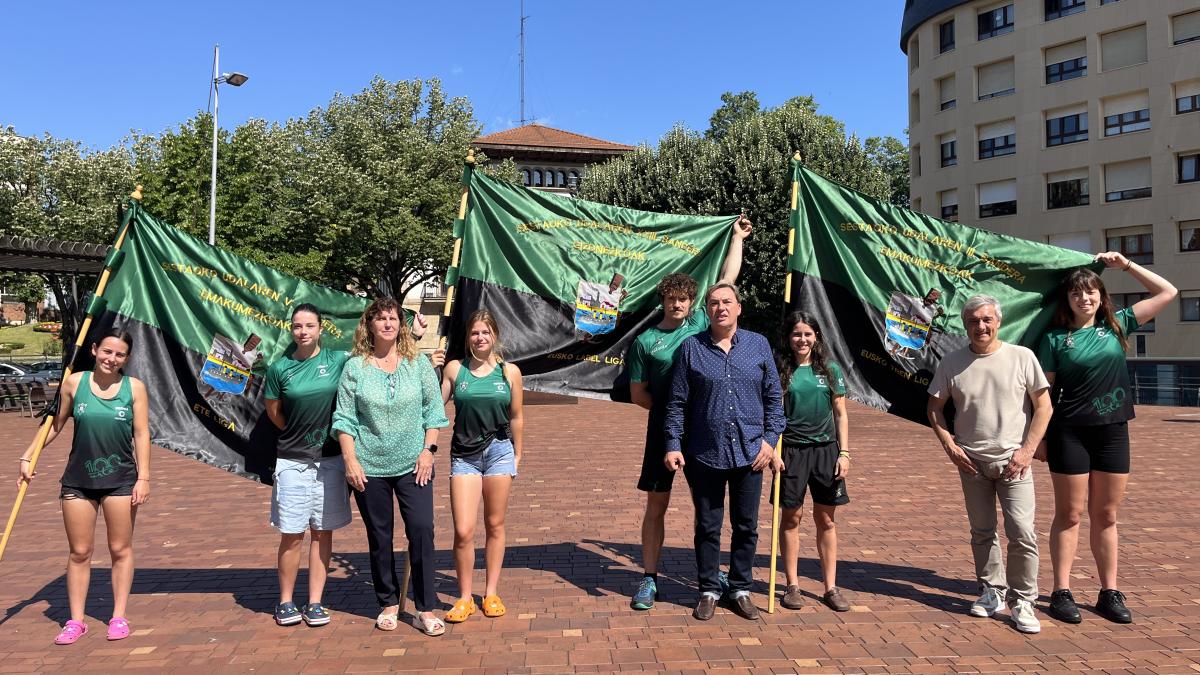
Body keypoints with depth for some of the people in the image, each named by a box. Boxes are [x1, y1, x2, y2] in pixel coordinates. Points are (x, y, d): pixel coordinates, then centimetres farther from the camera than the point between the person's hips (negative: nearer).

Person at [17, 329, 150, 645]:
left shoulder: (134, 387, -4)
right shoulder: (74, 383, -1)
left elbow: (141, 434, -5)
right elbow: (55, 424, 10)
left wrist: (143, 477, -9)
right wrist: (28, 456, 6)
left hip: (120, 480, -1)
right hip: (78, 480, 2)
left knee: (121, 550, 6)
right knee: (79, 552, 8)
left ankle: (119, 617, 16)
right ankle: (76, 620, 17)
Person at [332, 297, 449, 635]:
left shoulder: (419, 363, 3)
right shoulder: (355, 367, 0)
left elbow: (434, 411, 5)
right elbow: (344, 418, 0)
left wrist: (428, 449, -3)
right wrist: (350, 459, -7)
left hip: (413, 464, 0)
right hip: (370, 467, 0)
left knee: (422, 530, -6)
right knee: (379, 537, 9)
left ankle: (425, 609, 5)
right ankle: (389, 604, 25)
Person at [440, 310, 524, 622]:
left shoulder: (510, 372, 3)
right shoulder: (454, 369, 2)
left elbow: (516, 417, 9)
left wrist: (517, 457, 11)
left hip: (499, 452, 1)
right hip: (463, 456, 0)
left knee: (495, 526, 9)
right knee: (463, 532, -4)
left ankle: (491, 593, 22)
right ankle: (464, 598, 12)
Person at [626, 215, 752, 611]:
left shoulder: (701, 323, 5)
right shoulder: (645, 341, 1)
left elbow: (728, 278, 8)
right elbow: (638, 394, 3)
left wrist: (738, 238, 12)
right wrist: (671, 408, -6)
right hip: (663, 430, -1)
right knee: (656, 504, 5)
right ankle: (649, 579, 15)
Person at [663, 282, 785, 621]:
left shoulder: (759, 345, 5)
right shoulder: (691, 348, 0)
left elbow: (774, 398, 7)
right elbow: (677, 403, 1)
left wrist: (770, 439, -1)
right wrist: (673, 445, -5)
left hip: (749, 453, 2)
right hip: (704, 454, -1)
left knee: (746, 527, 11)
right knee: (707, 527, 9)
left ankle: (741, 589, 27)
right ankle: (709, 591, 24)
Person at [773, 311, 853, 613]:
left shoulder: (831, 370, 4)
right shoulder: (781, 370, -2)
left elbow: (840, 414, 7)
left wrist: (844, 453, 1)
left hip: (826, 449, 2)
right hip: (791, 450, -2)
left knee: (826, 520, 8)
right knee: (791, 517, 6)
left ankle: (831, 587, 18)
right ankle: (792, 586, 17)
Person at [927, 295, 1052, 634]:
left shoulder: (1022, 357, -4)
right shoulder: (951, 362, 1)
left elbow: (1043, 406, -1)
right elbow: (934, 407, 7)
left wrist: (1027, 450, -9)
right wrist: (950, 445, -4)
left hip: (1013, 461, -2)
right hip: (971, 462, 2)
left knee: (1022, 532, -9)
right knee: (982, 532, 13)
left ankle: (1022, 600, 6)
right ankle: (991, 591, 28)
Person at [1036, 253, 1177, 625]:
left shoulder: (1116, 325, 7)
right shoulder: (1055, 339, -2)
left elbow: (1167, 292, 9)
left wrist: (1126, 265, 6)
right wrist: (1040, 438, -3)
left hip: (1113, 432, 3)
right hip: (1070, 433, -3)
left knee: (1106, 515, 11)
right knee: (1069, 515, 3)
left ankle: (1110, 593, 19)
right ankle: (1061, 592, 9)